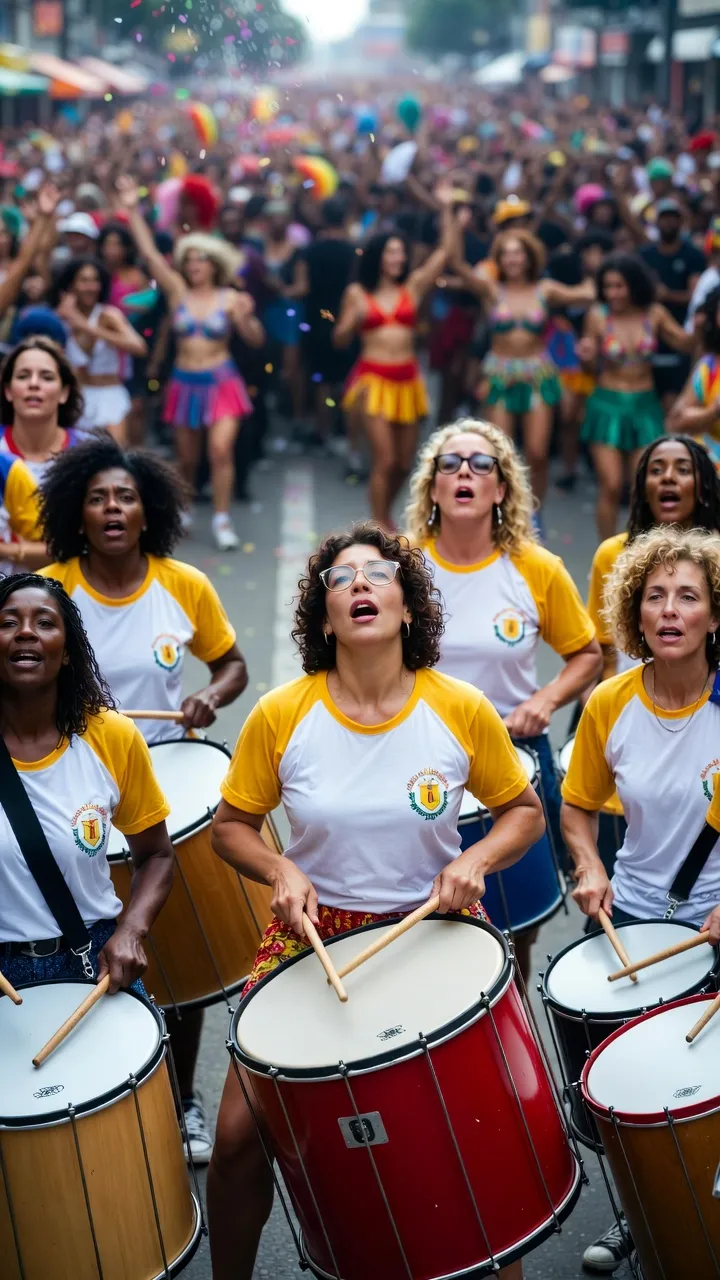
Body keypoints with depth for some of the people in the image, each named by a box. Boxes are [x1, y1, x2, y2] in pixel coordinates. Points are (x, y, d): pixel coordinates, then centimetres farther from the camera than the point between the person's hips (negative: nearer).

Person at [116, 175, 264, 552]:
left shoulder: (230, 297, -3)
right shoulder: (178, 291, 2)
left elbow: (256, 341, -3)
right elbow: (149, 253, -5)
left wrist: (245, 317, -24)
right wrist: (133, 210, -10)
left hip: (221, 381, -2)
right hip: (185, 382, 2)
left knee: (221, 450, -16)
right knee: (186, 459, 10)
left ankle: (222, 520, -7)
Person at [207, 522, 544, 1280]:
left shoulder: (462, 711, -7)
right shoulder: (281, 715, -8)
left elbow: (524, 810, 6)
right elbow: (231, 826, 4)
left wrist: (476, 859, -13)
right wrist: (280, 871, -15)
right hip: (313, 934, 0)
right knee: (238, 1133, -9)